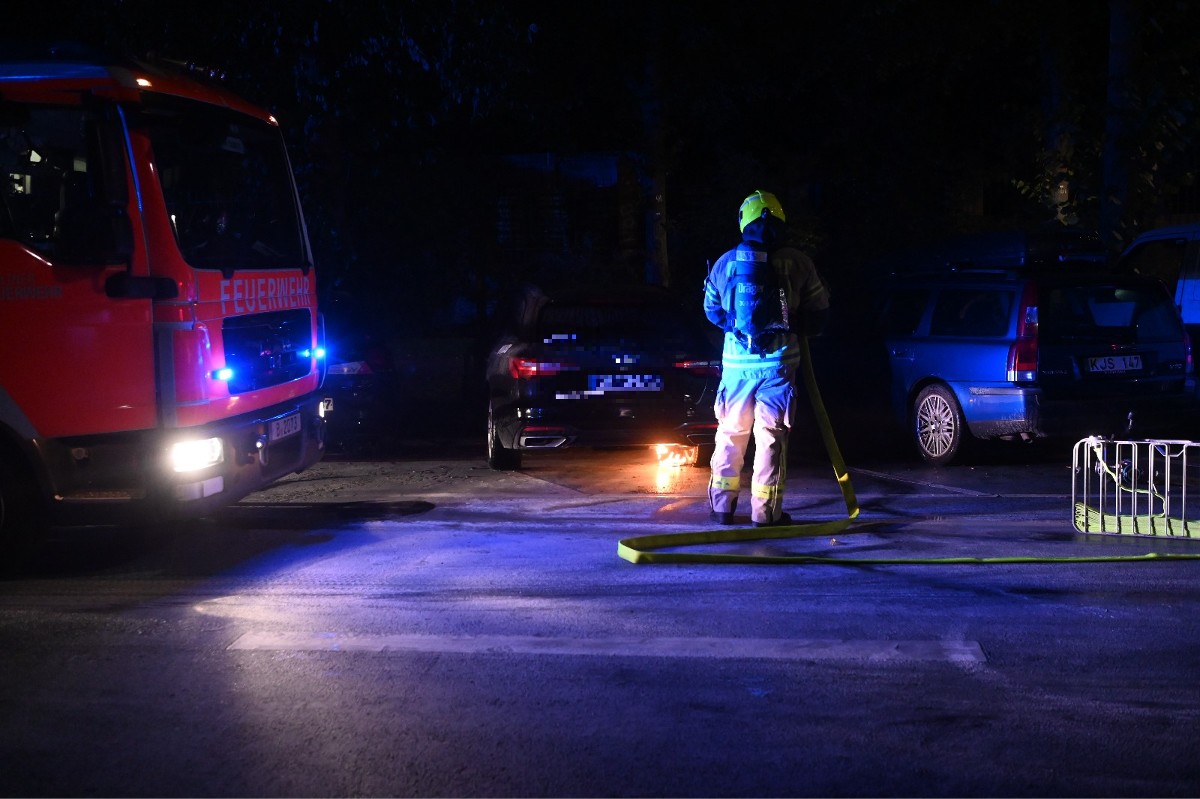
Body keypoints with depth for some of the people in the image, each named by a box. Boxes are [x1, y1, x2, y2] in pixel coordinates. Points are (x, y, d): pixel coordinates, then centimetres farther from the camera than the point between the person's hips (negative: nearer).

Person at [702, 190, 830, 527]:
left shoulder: (725, 263, 2)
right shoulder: (796, 263, -6)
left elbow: (712, 309, 15)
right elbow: (819, 308, 3)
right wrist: (799, 330, 22)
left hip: (737, 360, 2)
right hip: (778, 360, -2)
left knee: (731, 432, 15)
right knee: (771, 435, 2)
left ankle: (722, 504, 20)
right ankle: (765, 511, 2)